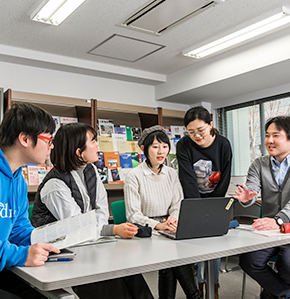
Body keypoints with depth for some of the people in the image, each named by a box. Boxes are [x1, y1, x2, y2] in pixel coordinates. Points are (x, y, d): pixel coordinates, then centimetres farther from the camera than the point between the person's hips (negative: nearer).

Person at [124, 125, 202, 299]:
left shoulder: (172, 174, 10)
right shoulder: (135, 176, -6)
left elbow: (178, 204, 10)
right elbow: (133, 214, -10)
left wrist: (173, 218, -13)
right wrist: (157, 225, -25)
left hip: (167, 229, 4)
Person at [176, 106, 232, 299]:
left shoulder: (223, 145, -12)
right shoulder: (183, 146, -16)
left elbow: (225, 180, -8)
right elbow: (189, 181, -26)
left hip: (215, 200, 1)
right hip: (192, 202, -1)